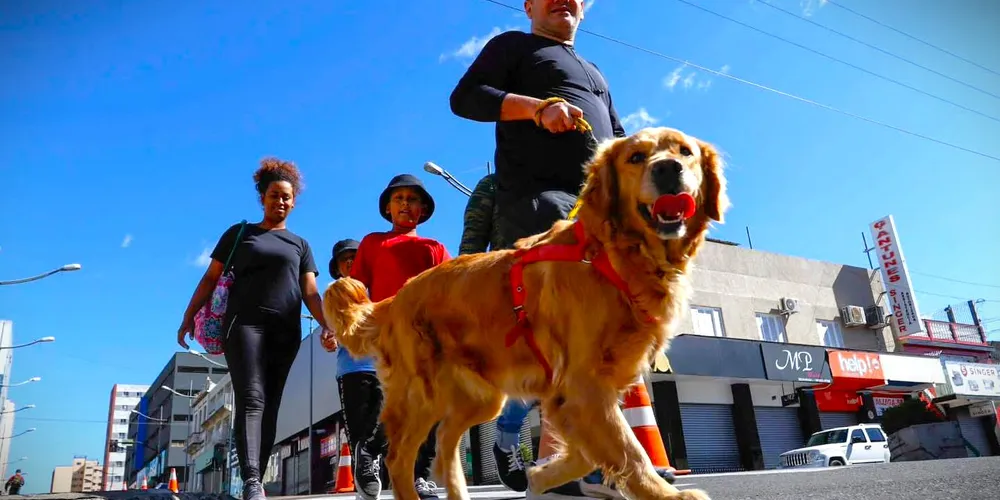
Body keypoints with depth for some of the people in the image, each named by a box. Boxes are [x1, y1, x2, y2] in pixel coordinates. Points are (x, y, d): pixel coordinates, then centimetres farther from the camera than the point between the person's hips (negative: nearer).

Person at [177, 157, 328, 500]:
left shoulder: (300, 245, 20)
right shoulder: (239, 233, 17)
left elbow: (310, 293, 9)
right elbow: (211, 278, 15)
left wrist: (329, 325, -7)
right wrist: (188, 317, 5)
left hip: (286, 332, 2)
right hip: (245, 324, -2)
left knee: (270, 406, -1)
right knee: (251, 399, -17)